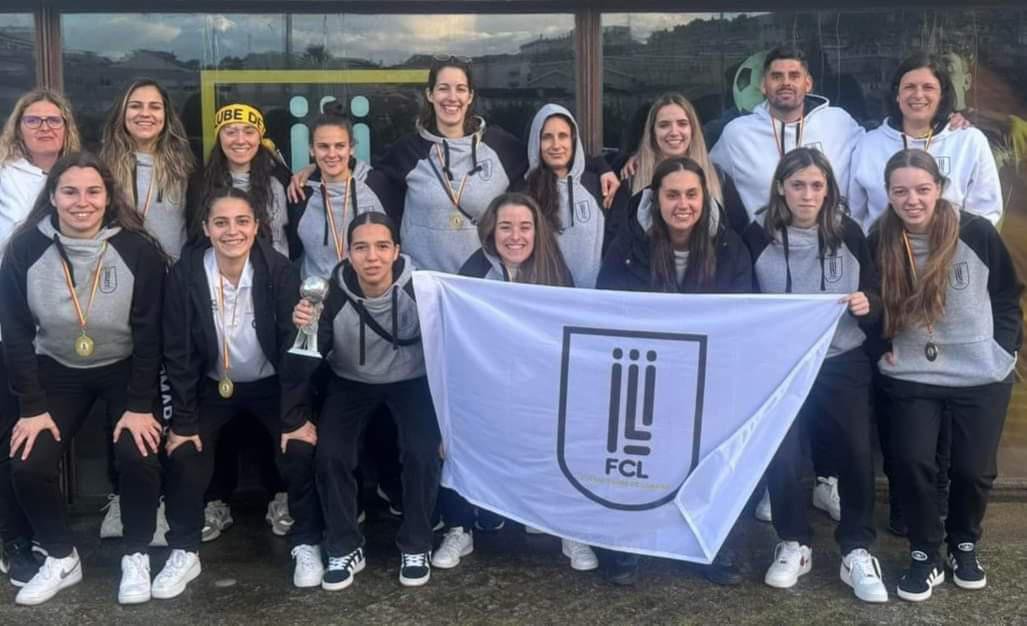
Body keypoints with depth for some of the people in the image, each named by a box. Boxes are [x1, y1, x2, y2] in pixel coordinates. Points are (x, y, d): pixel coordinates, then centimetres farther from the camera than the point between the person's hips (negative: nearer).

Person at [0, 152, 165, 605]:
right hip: (56, 371, 2)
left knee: (139, 456, -21)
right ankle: (61, 559, 13)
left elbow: (150, 332, -13)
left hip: (123, 369, -2)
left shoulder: (138, 249, -18)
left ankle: (136, 556, 4)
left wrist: (140, 405, -16)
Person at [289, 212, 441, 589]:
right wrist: (306, 328, -38)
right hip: (351, 382, 1)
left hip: (410, 380, -1)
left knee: (423, 453, -19)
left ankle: (416, 546, 5)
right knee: (330, 454, -15)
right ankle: (345, 548, 7)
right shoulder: (334, 291, -24)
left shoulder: (419, 287, -27)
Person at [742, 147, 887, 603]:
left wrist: (866, 305, -14)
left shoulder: (850, 235, 1)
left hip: (844, 363, 1)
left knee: (856, 452, -2)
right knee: (781, 453, -3)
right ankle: (793, 544, 16)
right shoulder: (758, 238, -2)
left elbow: (876, 299, 6)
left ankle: (857, 551, 14)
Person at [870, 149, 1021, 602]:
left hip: (981, 377, -1)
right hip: (910, 377, 1)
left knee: (974, 468, 4)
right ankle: (925, 556, 13)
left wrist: (1002, 350, -4)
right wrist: (882, 347, -2)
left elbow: (1007, 296, 1)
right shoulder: (879, 242, -6)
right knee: (911, 462, -8)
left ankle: (964, 546, 31)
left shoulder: (977, 233, -11)